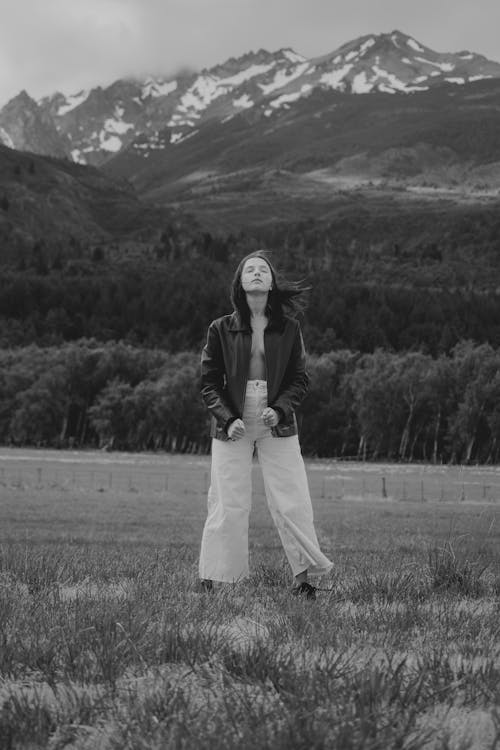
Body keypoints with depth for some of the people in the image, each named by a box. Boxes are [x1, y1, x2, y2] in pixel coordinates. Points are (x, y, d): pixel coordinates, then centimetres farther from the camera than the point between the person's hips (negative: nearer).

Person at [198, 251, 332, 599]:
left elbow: (300, 378, 6)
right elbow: (209, 382, 3)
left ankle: (303, 577, 5)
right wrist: (228, 419, -11)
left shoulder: (289, 328, 4)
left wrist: (280, 409, -11)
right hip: (232, 427, -1)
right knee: (228, 505, -1)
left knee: (293, 503, -3)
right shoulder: (221, 329, 2)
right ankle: (210, 581, 7)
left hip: (278, 426, 1)